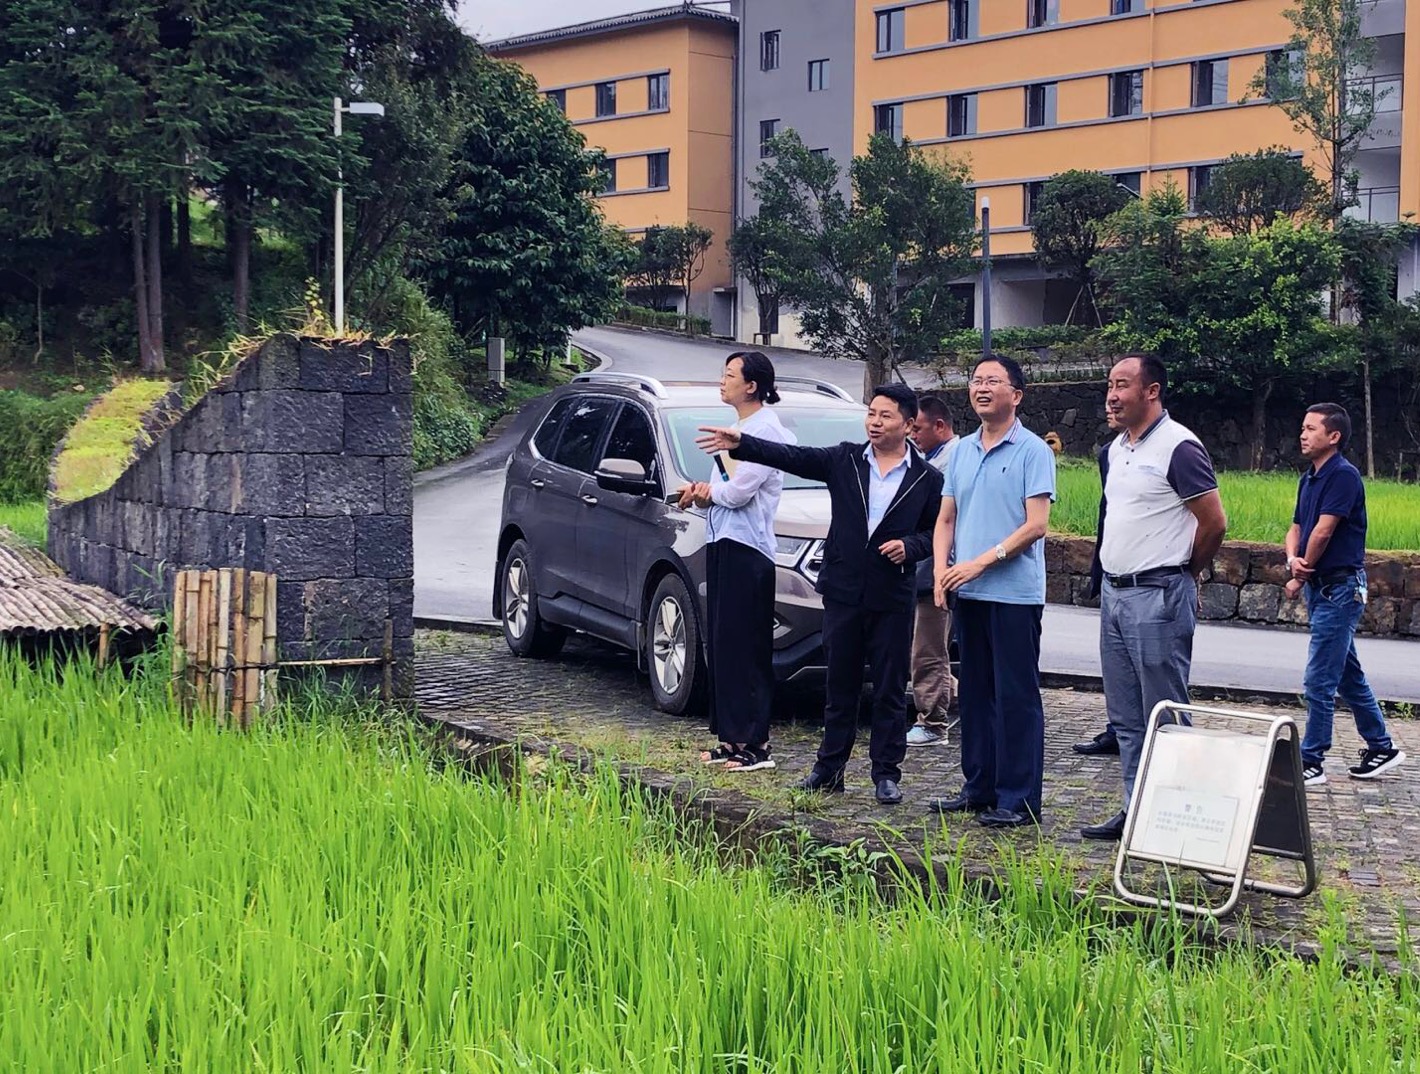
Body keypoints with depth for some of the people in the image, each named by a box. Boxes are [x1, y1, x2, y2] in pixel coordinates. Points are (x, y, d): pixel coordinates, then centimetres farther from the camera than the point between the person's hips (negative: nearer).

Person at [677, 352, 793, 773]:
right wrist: (703, 493, 1)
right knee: (720, 645, 10)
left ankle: (755, 744, -6)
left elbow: (738, 491, -18)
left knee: (745, 648, -9)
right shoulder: (736, 429, 20)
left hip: (747, 548, -10)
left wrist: (709, 492, 1)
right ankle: (731, 738, 16)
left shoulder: (767, 430, -10)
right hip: (721, 542, 10)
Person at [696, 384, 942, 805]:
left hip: (892, 599, -2)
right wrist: (741, 445, -17)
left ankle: (886, 774, 12)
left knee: (889, 690, 4)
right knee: (840, 686, 10)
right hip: (843, 592, 2)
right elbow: (790, 456, -6)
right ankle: (829, 768, 19)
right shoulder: (845, 461, 3)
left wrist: (911, 546, -14)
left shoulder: (927, 478, 0)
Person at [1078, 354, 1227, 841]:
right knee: (1125, 717, 13)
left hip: (1157, 598, -9)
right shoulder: (1115, 450, 13)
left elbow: (1214, 522, -12)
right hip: (1114, 593, 9)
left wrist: (1183, 576, 1)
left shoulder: (1179, 448, -13)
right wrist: (1112, 576, 17)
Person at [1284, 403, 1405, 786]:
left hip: (1340, 588, -9)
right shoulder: (1309, 478, 13)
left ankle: (1311, 762, -2)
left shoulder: (1343, 475, -15)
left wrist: (1301, 576, -7)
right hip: (1322, 589, 9)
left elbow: (1323, 531, -19)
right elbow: (1296, 528, 12)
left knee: (1319, 681, -7)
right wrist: (1293, 559, -10)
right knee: (1348, 676, 16)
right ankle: (1382, 748, 27)